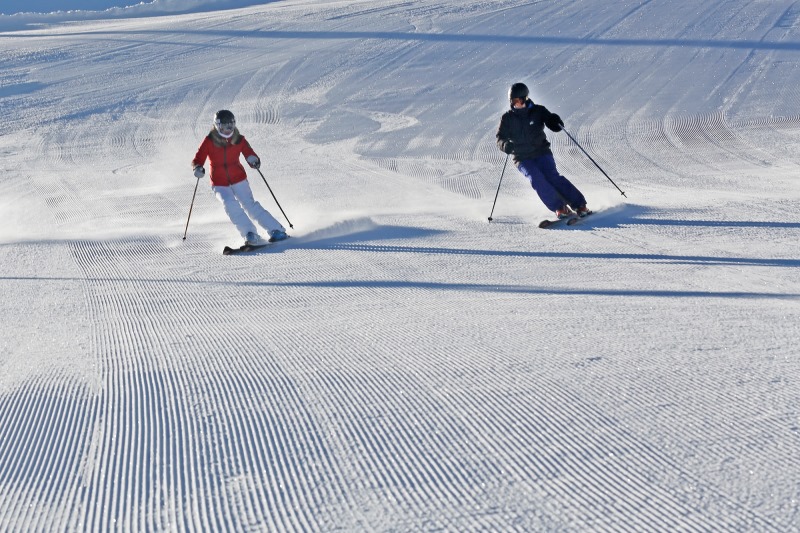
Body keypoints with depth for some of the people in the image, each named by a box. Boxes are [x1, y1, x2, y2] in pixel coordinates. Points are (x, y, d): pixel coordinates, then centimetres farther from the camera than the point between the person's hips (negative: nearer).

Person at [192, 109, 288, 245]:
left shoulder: (239, 140, -5)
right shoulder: (209, 141, -9)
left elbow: (250, 155, -6)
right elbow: (198, 159, -9)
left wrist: (254, 161, -30)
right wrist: (198, 168, -32)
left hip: (239, 180, 1)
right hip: (219, 184, -1)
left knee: (250, 205, -11)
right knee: (230, 204, -25)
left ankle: (276, 230, -6)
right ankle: (250, 234, -23)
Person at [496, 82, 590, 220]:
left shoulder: (538, 111, 1)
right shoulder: (507, 118, 3)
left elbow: (553, 123, -1)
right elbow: (500, 139, 1)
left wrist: (556, 122, -25)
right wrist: (506, 145, -22)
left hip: (542, 153, -1)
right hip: (523, 158, 1)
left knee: (552, 176, -21)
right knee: (536, 179, -24)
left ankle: (580, 205, -18)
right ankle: (560, 208, -22)